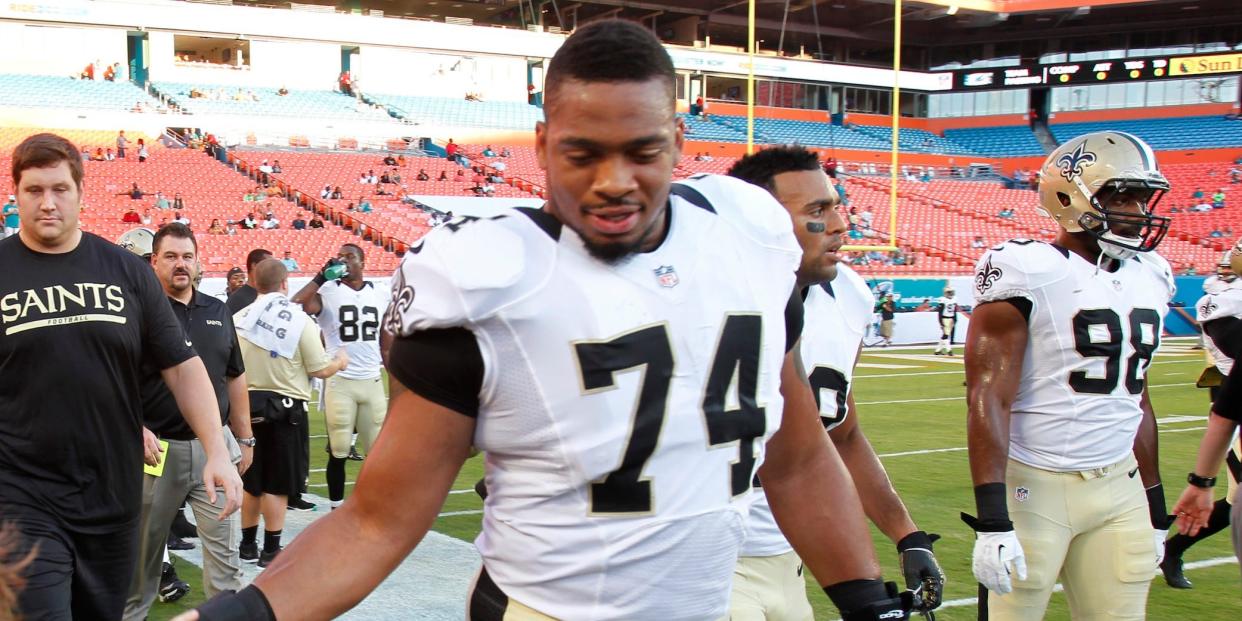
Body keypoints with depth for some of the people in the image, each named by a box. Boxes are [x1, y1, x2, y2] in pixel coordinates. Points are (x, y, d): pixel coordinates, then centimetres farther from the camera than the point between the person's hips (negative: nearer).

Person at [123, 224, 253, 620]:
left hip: (215, 445, 3)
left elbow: (235, 379, 16)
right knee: (144, 546, 10)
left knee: (224, 548, 3)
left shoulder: (217, 312, 10)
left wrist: (244, 439, 15)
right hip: (158, 447, -3)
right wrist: (136, 428, -19)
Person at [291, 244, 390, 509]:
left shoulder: (381, 296, 9)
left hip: (373, 381, 3)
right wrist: (322, 277, -19)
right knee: (339, 452, 3)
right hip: (340, 381, -3)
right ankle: (336, 508, 14)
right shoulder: (327, 293, -2)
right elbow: (295, 306, -22)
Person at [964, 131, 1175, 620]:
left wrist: (1156, 509, 20)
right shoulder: (1030, 273, -12)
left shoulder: (1148, 278, 10)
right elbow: (989, 398, -17)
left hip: (1120, 488, 7)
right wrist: (992, 521, -23)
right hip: (1034, 487, -6)